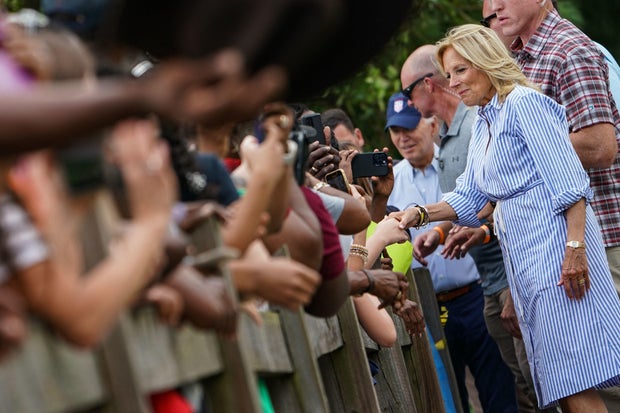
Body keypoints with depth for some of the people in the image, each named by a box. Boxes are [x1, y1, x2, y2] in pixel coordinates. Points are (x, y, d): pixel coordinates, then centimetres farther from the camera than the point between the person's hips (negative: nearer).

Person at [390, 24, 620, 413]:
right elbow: (467, 198, 22)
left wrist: (576, 246, -22)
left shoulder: (522, 102, -6)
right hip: (522, 253, 9)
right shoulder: (483, 124, 21)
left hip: (554, 240, -9)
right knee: (560, 380, 6)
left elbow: (569, 180, -14)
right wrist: (420, 215, 6)